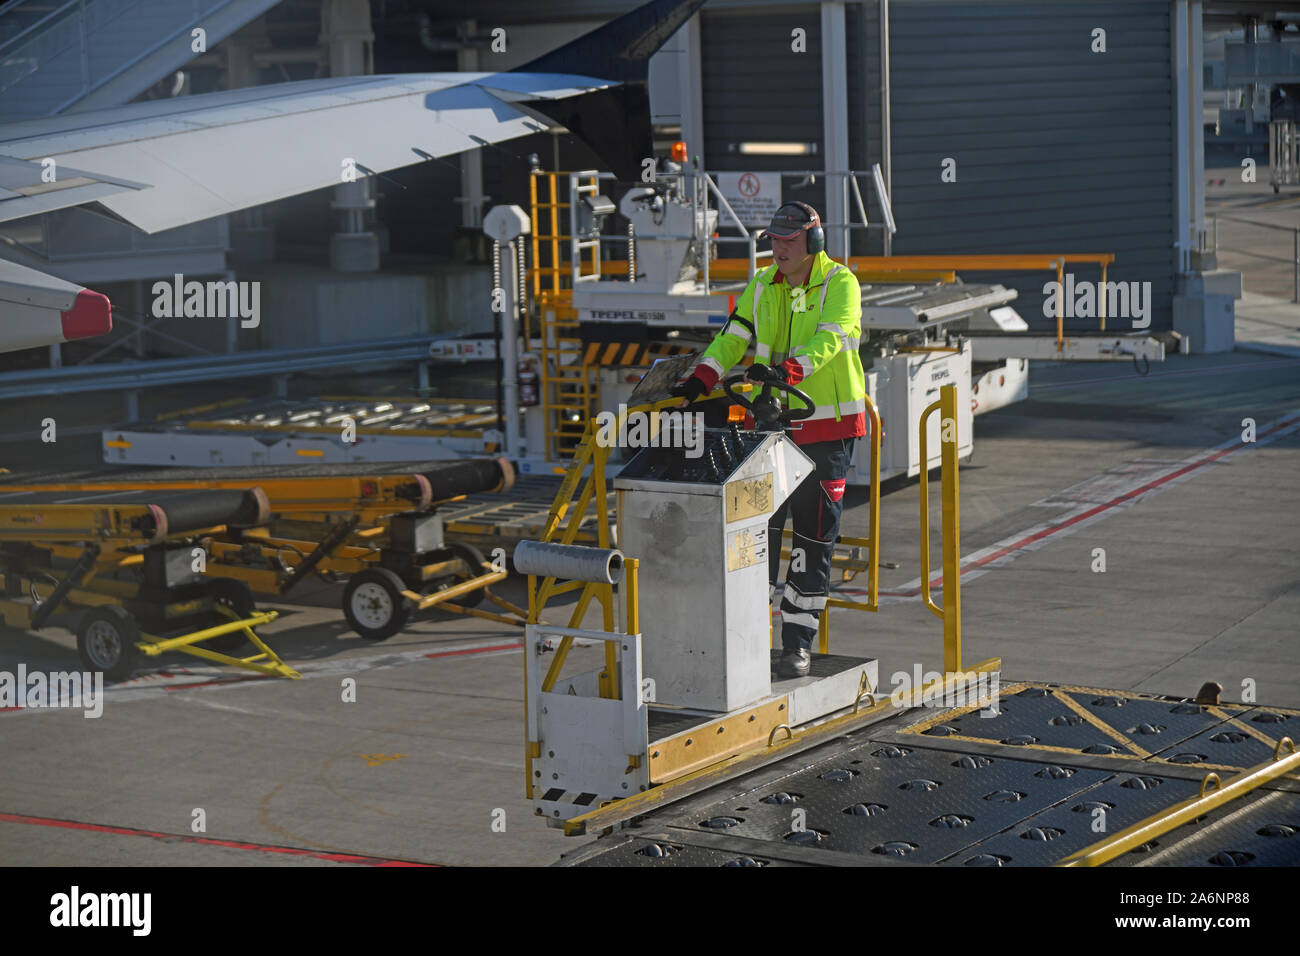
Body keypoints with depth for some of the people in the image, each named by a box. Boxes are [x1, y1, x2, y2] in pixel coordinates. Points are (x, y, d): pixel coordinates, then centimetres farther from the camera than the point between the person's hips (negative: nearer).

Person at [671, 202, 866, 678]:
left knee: (814, 532, 1)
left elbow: (829, 339, -22)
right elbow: (733, 337, 3)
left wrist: (787, 369, -38)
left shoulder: (840, 283, -6)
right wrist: (700, 379, -14)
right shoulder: (762, 287, 9)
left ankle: (799, 639, 8)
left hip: (828, 424, -4)